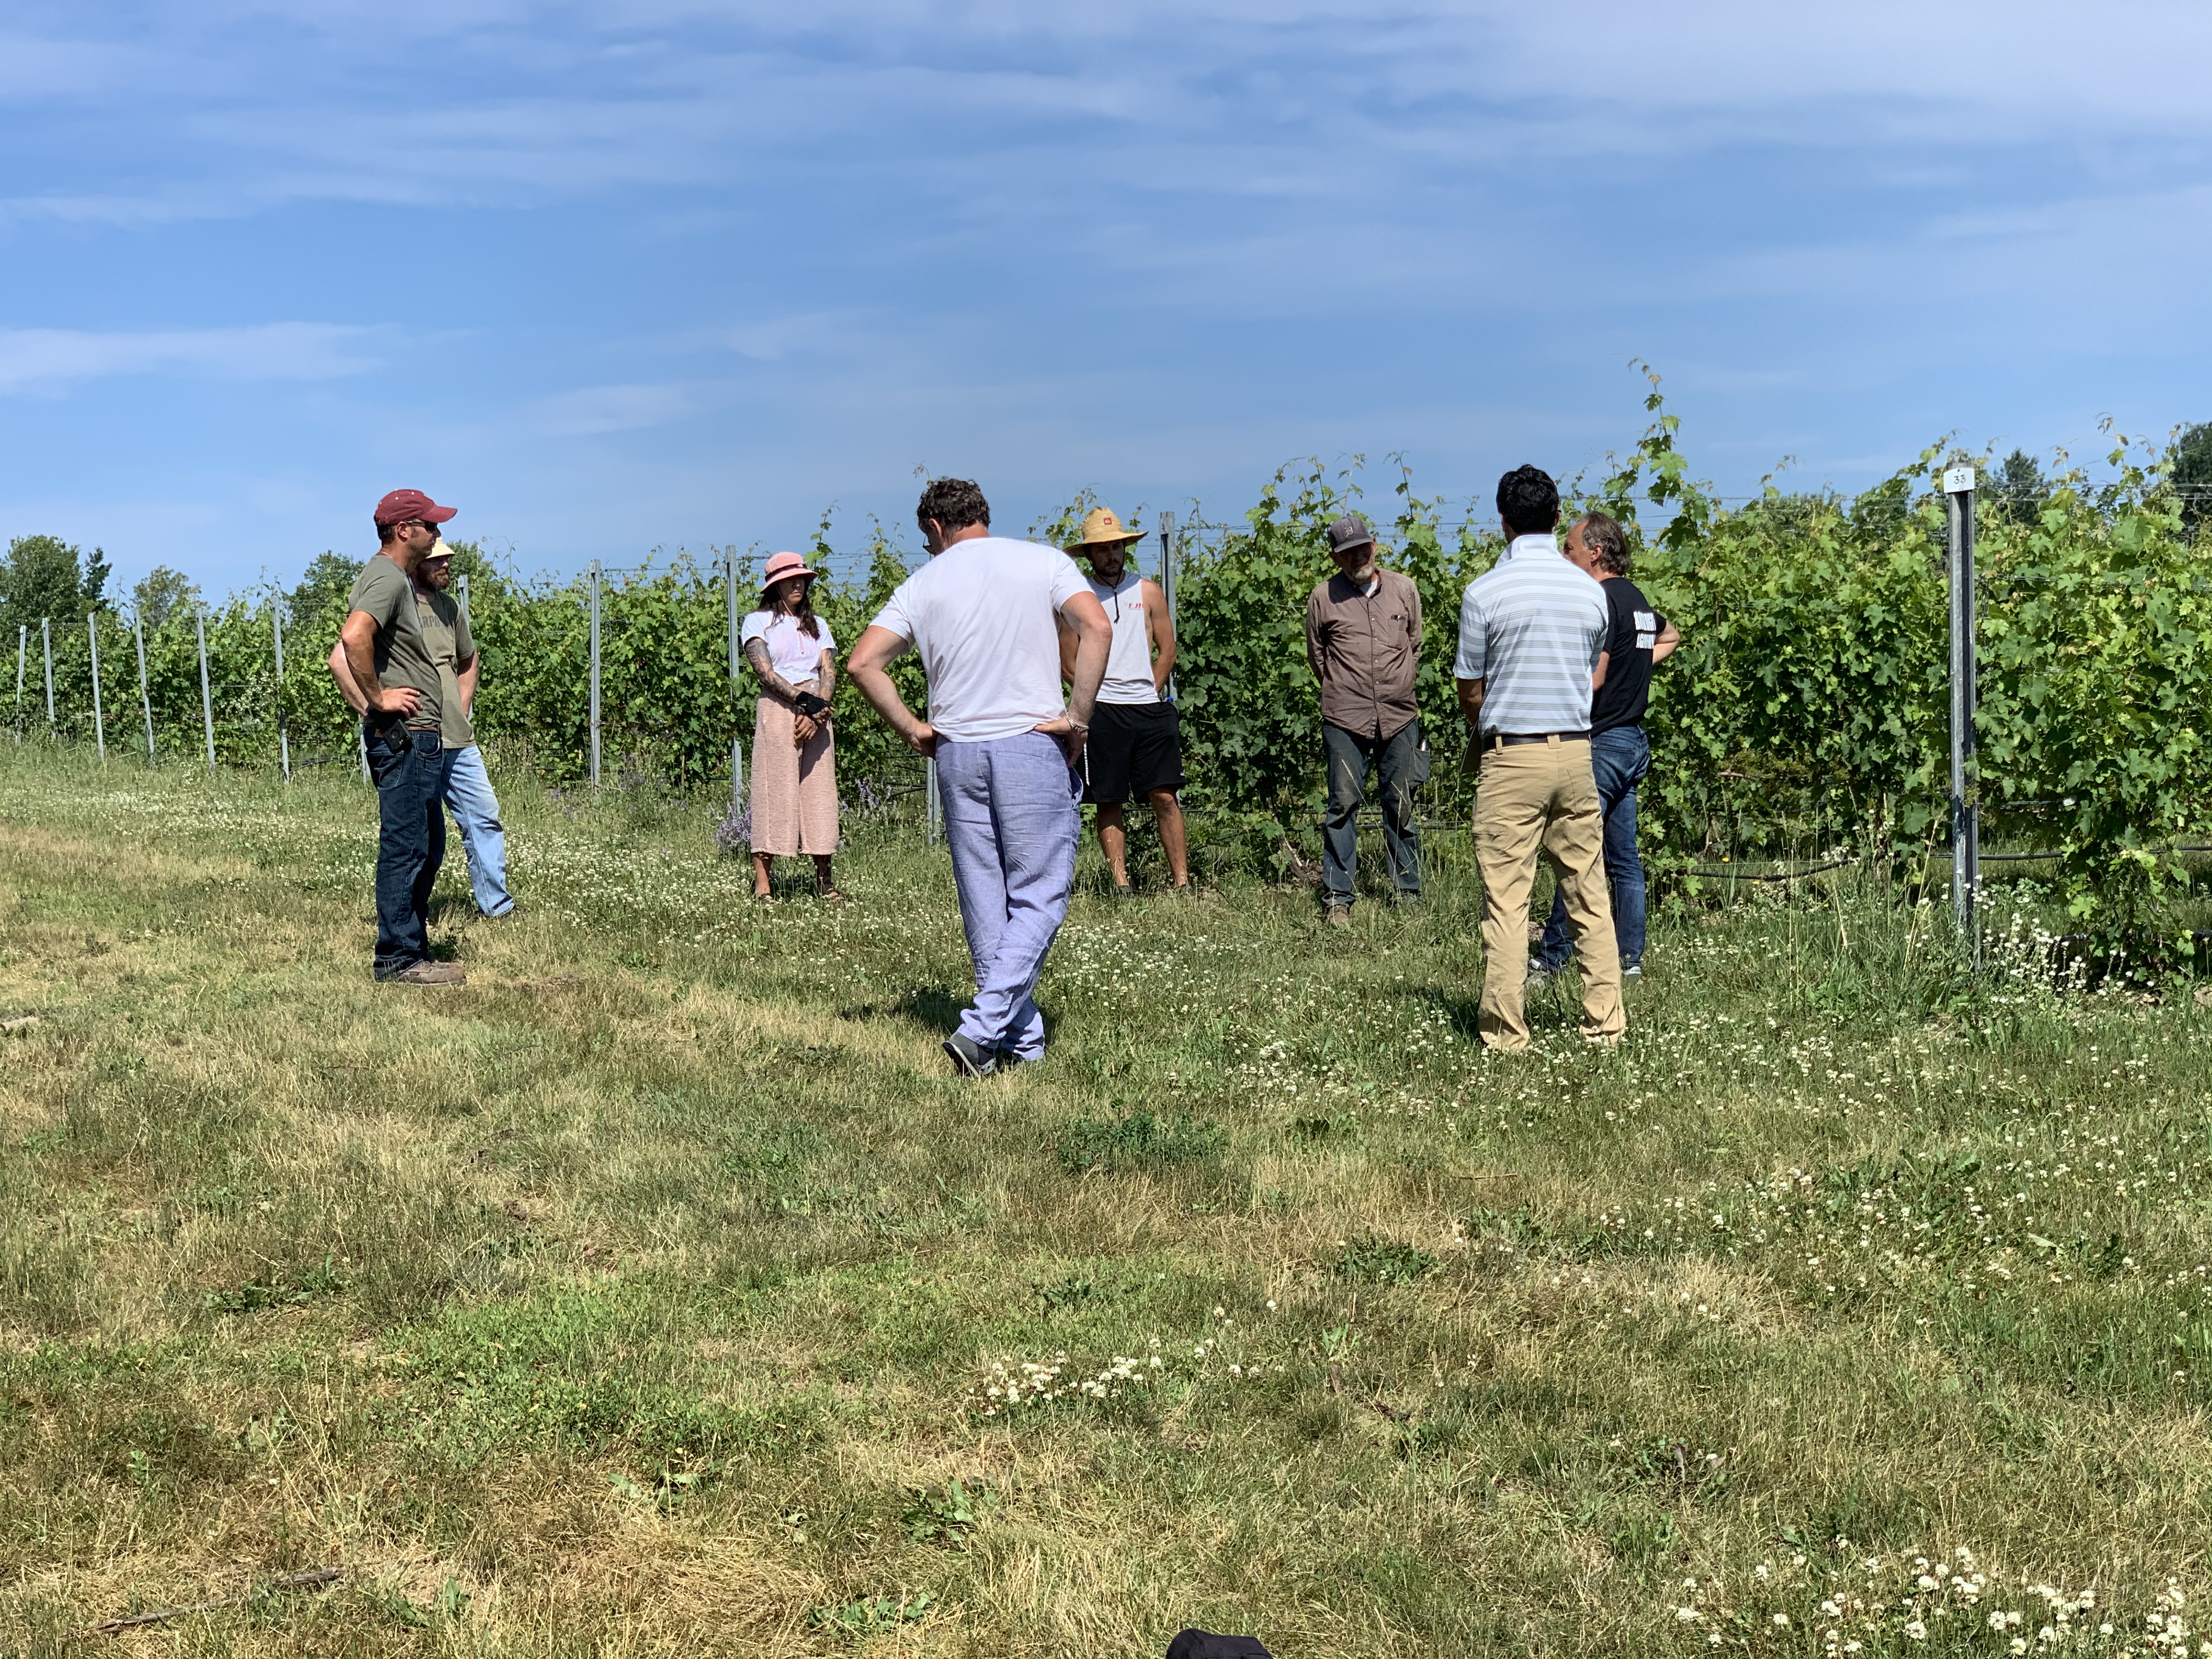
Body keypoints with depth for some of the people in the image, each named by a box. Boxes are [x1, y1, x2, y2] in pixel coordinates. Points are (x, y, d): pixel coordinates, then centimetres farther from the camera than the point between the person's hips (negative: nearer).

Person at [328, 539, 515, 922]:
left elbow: (470, 660, 32)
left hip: (459, 742, 7)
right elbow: (340, 660, -18)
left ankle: (497, 908, 17)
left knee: (485, 819, 8)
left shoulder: (450, 609, 13)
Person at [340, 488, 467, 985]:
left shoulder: (401, 580, 18)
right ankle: (399, 958, -2)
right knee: (406, 847, -7)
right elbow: (353, 636, -33)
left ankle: (413, 949, 22)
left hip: (421, 737, 11)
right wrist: (378, 698, -22)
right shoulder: (386, 579, -15)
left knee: (428, 845, 16)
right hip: (402, 735, -11)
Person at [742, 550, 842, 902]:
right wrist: (806, 701, -16)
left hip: (817, 711, 4)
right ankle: (762, 883, -10)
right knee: (774, 789, -9)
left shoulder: (818, 625, 19)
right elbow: (765, 672, -6)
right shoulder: (758, 621, 6)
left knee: (820, 789, -1)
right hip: (777, 710, -4)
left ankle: (824, 876, 2)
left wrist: (817, 712, -11)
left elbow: (829, 672, 7)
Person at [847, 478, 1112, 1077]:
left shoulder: (922, 584, 8)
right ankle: (982, 1028, -14)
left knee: (985, 903, 11)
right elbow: (1097, 629, -12)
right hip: (1033, 746, -3)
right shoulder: (1043, 562, 3)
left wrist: (912, 729, 8)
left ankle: (1022, 1039, 16)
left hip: (956, 753, 3)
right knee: (1039, 897, 0)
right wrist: (1078, 718, -7)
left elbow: (862, 663, 1)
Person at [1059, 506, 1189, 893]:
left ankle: (1182, 882, -2)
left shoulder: (1149, 592, 11)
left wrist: (1148, 691, 3)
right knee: (1108, 803, 1)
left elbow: (1167, 650, 13)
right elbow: (1068, 664, 7)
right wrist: (1106, 692, 0)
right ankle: (1120, 883, 5)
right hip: (1101, 713, -1)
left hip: (1151, 709, 1)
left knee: (1165, 796, -5)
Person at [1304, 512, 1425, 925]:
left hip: (1399, 716, 2)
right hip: (1344, 719, -2)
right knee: (1343, 805, -1)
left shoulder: (1404, 590, 6)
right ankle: (1338, 898, 5)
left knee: (1401, 807, 7)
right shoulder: (1323, 597, 1)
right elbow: (1316, 655, 13)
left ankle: (1409, 894, 15)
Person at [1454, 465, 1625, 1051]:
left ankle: (1505, 1032, 2)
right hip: (1576, 753, 4)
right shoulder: (1591, 590, 5)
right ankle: (1605, 1023, 13)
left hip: (1511, 757, -4)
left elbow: (1470, 693, -1)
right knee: (1589, 895, 10)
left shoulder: (1485, 591, -8)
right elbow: (1596, 678, 15)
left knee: (1506, 899, 0)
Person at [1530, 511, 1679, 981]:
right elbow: (1669, 637, 36)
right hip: (1633, 741, 10)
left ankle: (1552, 957, -6)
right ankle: (1630, 957, 13)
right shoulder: (1637, 598, 15)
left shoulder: (1603, 600, -14)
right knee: (1624, 859, 11)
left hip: (1602, 743, -10)